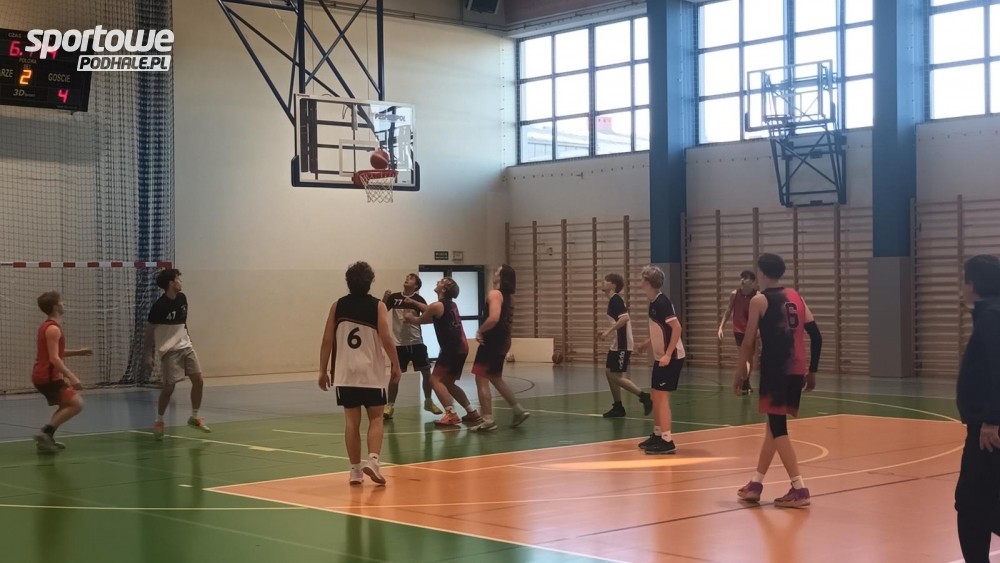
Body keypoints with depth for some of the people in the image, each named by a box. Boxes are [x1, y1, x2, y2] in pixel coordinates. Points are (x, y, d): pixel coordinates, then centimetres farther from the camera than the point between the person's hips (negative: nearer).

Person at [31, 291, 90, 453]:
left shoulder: (48, 326, 15)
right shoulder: (53, 329, -17)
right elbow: (54, 358, -24)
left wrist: (78, 352, 22)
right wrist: (72, 377, -30)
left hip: (44, 376, 10)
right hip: (48, 377, -10)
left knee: (67, 404, 24)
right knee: (77, 404, -17)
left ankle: (47, 437, 14)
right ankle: (45, 433, -19)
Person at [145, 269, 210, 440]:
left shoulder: (182, 298, 3)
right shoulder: (160, 306, -16)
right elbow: (150, 331, -10)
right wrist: (149, 355, -13)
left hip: (185, 346, 6)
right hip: (169, 350, -6)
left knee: (198, 381, 1)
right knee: (169, 386, -8)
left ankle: (194, 417, 17)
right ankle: (159, 422, 9)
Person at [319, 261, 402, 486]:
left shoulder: (338, 306, 3)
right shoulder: (378, 306, -4)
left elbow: (327, 340, 1)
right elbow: (386, 339, -12)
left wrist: (323, 370, 8)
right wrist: (396, 366, -1)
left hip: (345, 373, 2)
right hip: (372, 372, -2)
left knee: (351, 421, 7)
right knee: (376, 418, 8)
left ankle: (355, 470, 9)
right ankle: (372, 460, -10)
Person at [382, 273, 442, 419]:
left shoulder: (418, 299, -2)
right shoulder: (394, 297, 2)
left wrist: (413, 302, -30)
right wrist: (384, 298, -17)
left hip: (416, 341, 0)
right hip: (399, 343, 0)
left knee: (426, 372, 5)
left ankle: (428, 402, 23)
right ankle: (390, 406, 5)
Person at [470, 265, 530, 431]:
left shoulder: (494, 294, -15)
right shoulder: (508, 296, 13)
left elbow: (493, 318, -29)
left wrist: (480, 331, -16)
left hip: (491, 342, -9)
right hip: (502, 341, 9)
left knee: (481, 380, -3)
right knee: (495, 378, 22)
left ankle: (488, 420, -4)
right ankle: (519, 411, 21)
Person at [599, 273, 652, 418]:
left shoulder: (615, 299, -15)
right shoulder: (614, 299, 14)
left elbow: (625, 318, -28)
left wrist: (609, 331, -26)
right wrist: (608, 332, 19)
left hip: (622, 345, -10)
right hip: (617, 344, 10)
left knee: (617, 377, -7)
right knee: (609, 372, 11)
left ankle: (645, 397, -3)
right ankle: (618, 407, 17)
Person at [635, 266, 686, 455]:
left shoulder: (662, 302, -18)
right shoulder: (654, 302, 10)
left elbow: (677, 328, -24)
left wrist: (668, 355, -27)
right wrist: (647, 344, 30)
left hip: (671, 358, -10)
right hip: (660, 357, 10)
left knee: (661, 396, -9)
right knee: (656, 396, 15)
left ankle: (667, 441, -6)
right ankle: (658, 435, 26)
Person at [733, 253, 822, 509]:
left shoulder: (759, 300, -3)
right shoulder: (796, 297, 14)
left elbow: (749, 342, -6)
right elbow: (816, 336, 10)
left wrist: (739, 373, 2)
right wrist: (812, 371, 17)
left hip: (775, 370, -7)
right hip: (796, 371, 7)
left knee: (778, 428, -4)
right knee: (774, 425, 16)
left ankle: (799, 489, -11)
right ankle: (756, 484, 25)